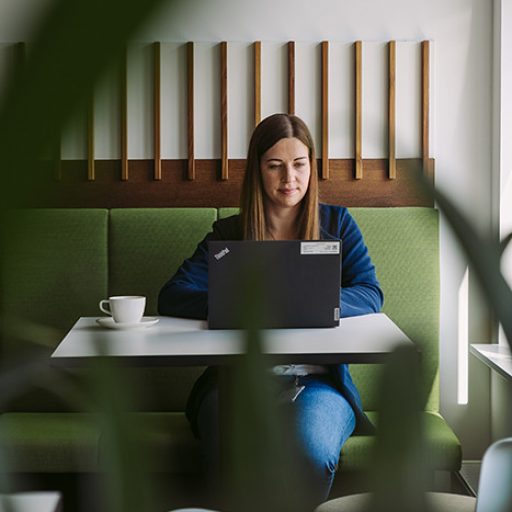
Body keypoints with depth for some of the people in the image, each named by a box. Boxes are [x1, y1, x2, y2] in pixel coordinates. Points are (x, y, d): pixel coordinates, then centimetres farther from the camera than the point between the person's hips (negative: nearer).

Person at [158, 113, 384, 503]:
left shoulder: (337, 224, 14)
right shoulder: (228, 234, 13)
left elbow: (370, 295, 2)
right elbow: (171, 297, 1)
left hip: (318, 379, 1)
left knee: (313, 453, -34)